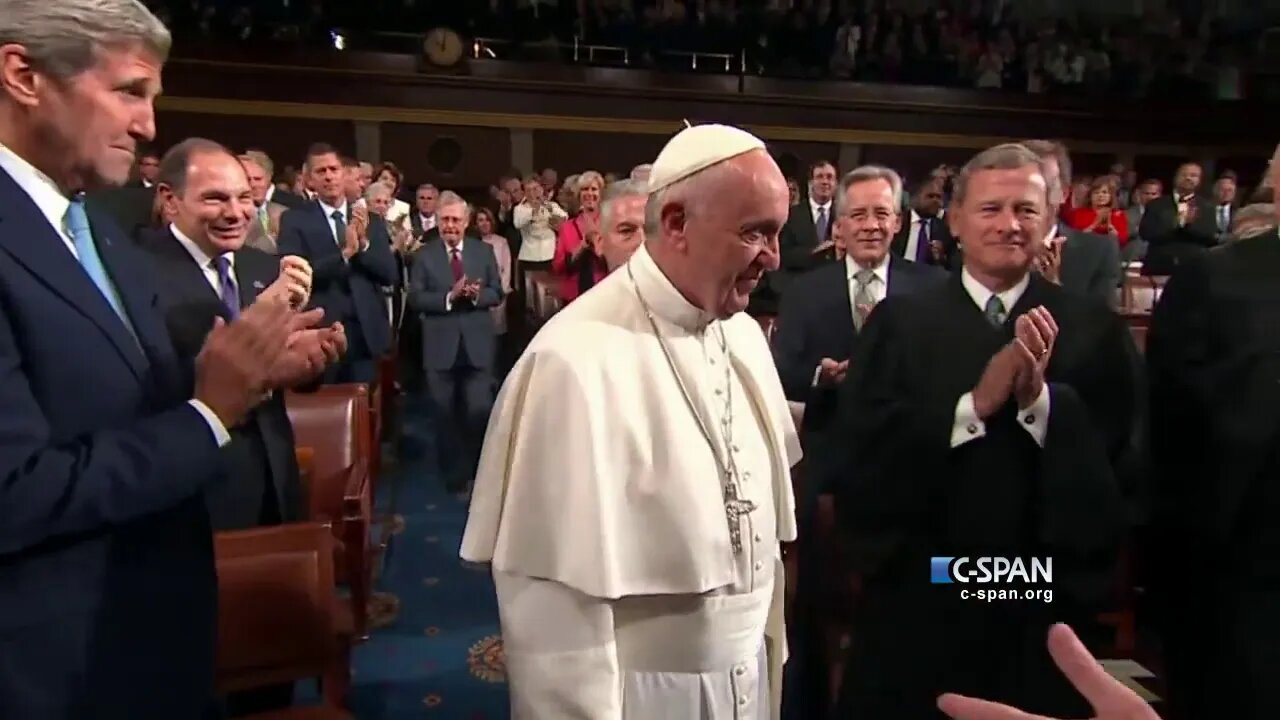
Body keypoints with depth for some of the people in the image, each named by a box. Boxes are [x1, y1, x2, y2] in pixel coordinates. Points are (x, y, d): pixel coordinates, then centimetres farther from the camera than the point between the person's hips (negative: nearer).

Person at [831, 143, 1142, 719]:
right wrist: (975, 404, -21)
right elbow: (861, 453, -12)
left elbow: (1125, 470, -8)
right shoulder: (899, 322, -3)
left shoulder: (1096, 330, -2)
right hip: (914, 601, 0)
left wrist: (1041, 397, -23)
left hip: (1045, 606, 1)